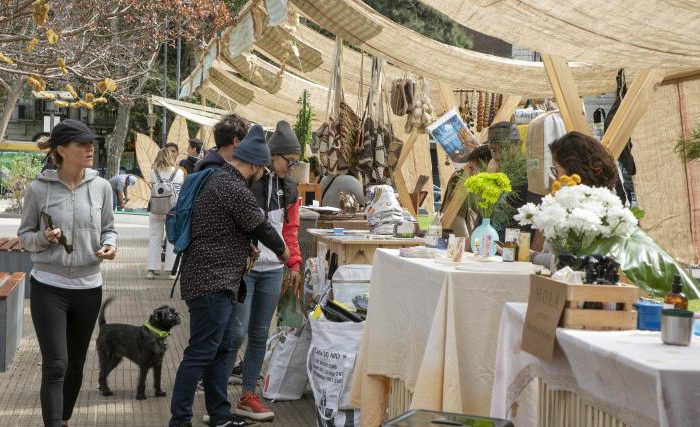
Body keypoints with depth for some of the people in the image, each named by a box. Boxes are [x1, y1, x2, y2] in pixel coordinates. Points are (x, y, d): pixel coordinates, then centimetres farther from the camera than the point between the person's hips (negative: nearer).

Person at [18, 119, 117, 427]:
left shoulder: (101, 187, 0)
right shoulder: (38, 188, -7)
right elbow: (24, 235, 2)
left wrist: (109, 245, -11)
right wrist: (43, 238, -19)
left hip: (88, 286, 3)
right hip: (49, 286, -3)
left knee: (76, 364, 15)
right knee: (55, 365, -9)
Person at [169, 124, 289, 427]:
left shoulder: (219, 180, 15)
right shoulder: (235, 190, -18)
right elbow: (262, 228, -7)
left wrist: (246, 249, 20)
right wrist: (283, 251, 10)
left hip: (218, 281, 11)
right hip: (212, 281, -11)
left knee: (221, 350, 15)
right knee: (201, 352, -7)